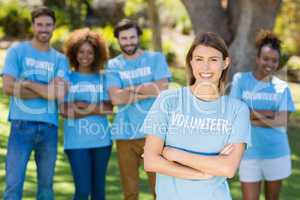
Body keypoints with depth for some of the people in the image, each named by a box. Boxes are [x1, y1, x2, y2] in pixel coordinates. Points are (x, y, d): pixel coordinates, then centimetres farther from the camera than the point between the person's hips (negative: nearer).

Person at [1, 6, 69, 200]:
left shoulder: (60, 59, 10)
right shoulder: (17, 51, 3)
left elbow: (60, 93, -6)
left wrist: (28, 84, -7)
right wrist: (45, 91, -5)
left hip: (49, 127, 3)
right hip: (22, 124, -3)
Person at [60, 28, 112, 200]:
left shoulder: (102, 78, 9)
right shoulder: (68, 78, 3)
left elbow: (108, 108, 0)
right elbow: (65, 110, -5)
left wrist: (85, 106, -8)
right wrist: (97, 109, -6)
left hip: (101, 139, 2)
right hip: (77, 140, -2)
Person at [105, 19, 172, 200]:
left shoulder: (156, 58, 6)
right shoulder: (113, 66, 8)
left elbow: (162, 89, -9)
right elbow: (116, 98, -8)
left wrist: (130, 89, -4)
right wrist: (148, 91, -9)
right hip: (125, 134, 2)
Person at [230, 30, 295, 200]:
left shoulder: (282, 87, 2)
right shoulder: (241, 80, -2)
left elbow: (283, 122, -8)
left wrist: (251, 116, -13)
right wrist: (267, 114, -12)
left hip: (276, 153, 2)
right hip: (249, 152, -2)